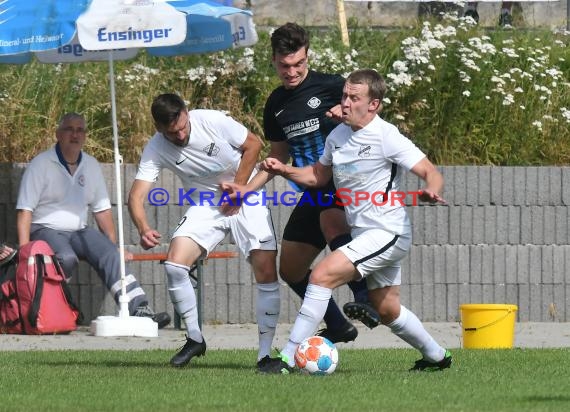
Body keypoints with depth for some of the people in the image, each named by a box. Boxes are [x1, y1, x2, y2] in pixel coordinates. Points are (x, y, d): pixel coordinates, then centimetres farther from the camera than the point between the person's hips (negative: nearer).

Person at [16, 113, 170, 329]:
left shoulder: (91, 165, 11)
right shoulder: (41, 164, -5)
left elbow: (102, 209, 15)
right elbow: (25, 210, -9)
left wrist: (114, 244, 6)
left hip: (78, 231, 4)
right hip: (45, 230, -4)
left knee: (110, 254, -22)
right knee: (66, 258, -36)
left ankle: (140, 309, -32)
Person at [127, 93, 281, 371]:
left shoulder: (213, 121, -22)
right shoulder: (156, 150, -16)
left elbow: (253, 144, -7)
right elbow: (136, 195, -21)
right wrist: (143, 229, -41)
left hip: (245, 200, -2)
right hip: (205, 206, 2)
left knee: (266, 271, -15)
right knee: (174, 265, -18)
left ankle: (265, 353, -8)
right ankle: (194, 339, 0)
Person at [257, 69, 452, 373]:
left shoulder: (387, 137, -16)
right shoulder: (337, 136, 7)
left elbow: (431, 173, -16)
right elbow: (317, 176, 20)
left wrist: (431, 192, -39)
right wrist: (285, 170, 3)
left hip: (388, 232, -9)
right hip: (363, 234, 9)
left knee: (322, 275, -21)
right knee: (388, 312, 20)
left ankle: (288, 358, -19)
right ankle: (436, 356, 43)